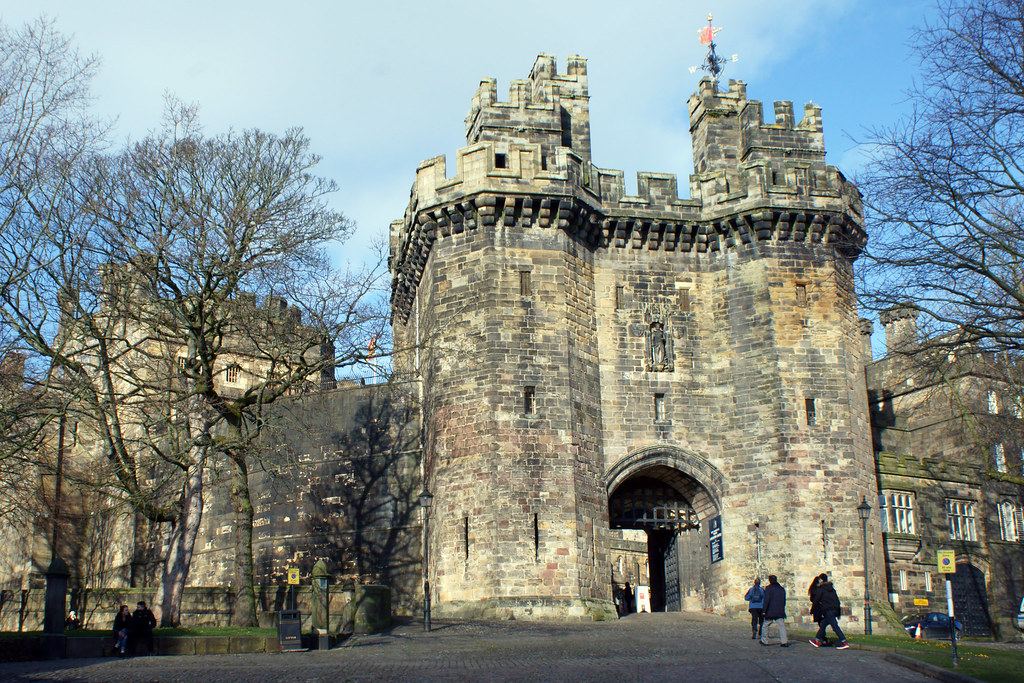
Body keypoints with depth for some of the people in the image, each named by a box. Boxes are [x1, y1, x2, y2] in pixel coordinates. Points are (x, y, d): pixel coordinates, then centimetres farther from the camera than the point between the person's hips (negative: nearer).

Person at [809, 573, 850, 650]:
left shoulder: (821, 589, -4)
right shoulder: (832, 589, 18)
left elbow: (816, 600, -4)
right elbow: (837, 600, 18)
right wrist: (838, 613, 22)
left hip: (828, 610, -8)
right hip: (835, 609, 8)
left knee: (835, 626, -12)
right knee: (822, 624, 17)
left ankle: (844, 643, -19)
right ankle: (817, 641, 22)